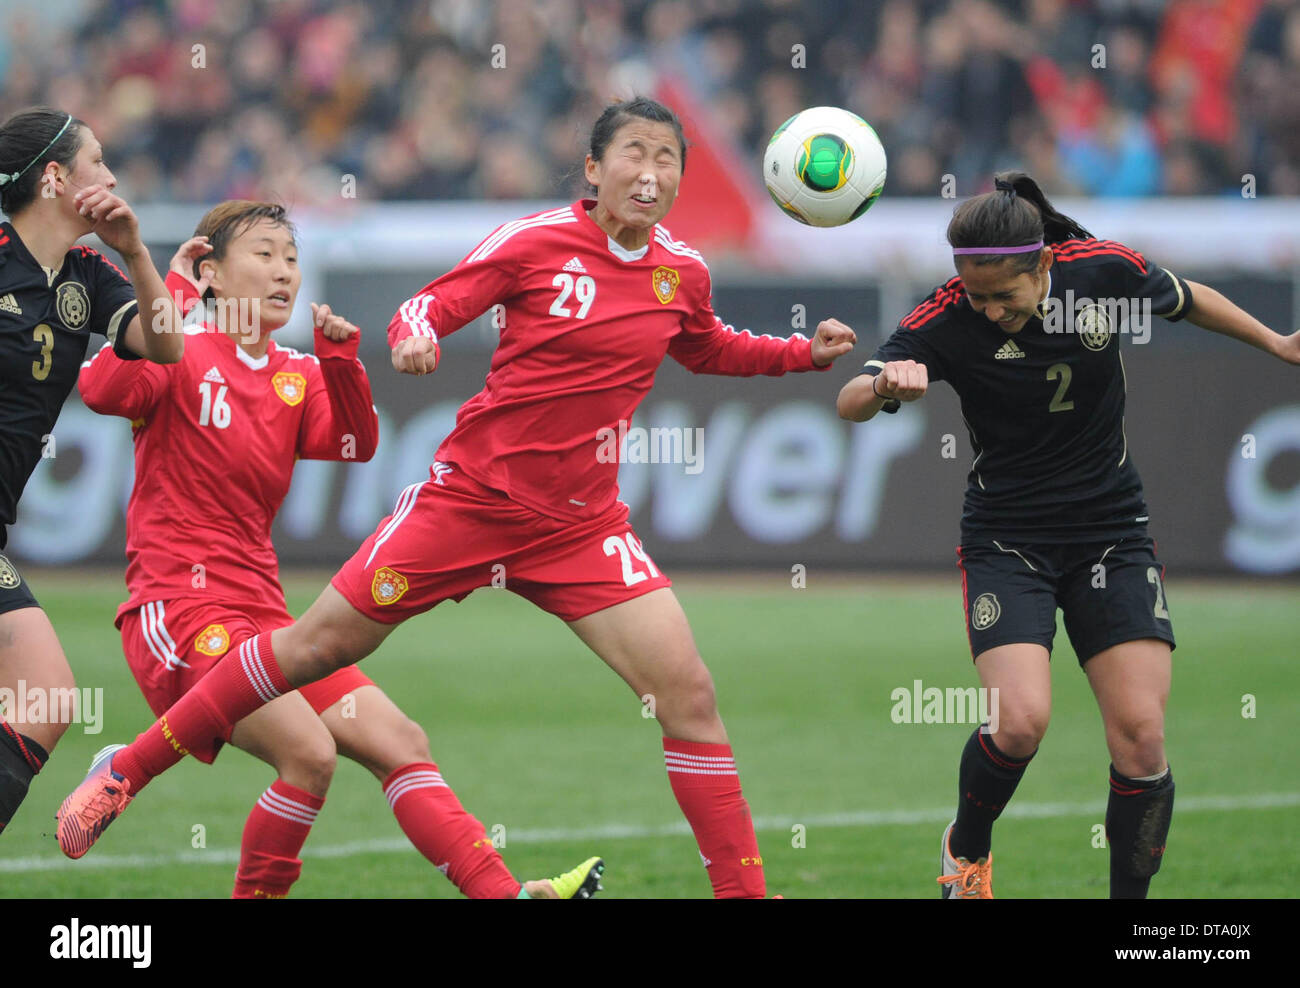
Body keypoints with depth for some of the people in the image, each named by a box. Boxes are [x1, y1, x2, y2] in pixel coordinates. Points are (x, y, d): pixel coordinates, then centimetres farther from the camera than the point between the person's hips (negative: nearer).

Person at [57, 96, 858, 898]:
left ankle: (744, 891, -1)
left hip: (581, 526, 3)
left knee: (687, 692, -10)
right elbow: (426, 308, -7)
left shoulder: (683, 272, 3)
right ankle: (127, 772, 15)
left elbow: (709, 349, 25)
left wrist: (807, 353, 12)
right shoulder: (537, 242, -10)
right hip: (473, 495, -3)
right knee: (318, 646, 1)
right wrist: (415, 336, -30)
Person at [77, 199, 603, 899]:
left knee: (399, 742, 4)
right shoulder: (181, 355, -4)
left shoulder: (295, 377, 16)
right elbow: (101, 389, -24)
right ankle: (257, 897, -11)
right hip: (179, 609, -8)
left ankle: (503, 894, 5)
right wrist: (171, 294, -22)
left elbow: (354, 444, 4)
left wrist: (340, 360, -10)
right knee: (309, 751, -25)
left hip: (260, 614, 8)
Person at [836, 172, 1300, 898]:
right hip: (1007, 534, -2)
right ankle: (967, 851, 11)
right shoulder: (949, 320, -17)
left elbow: (1187, 301, 10)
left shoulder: (1107, 272, -11)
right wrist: (884, 386, -47)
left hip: (1113, 531, 2)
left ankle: (1132, 897, 9)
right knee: (1020, 721, -20)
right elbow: (849, 405, -25)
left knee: (1141, 734, -9)